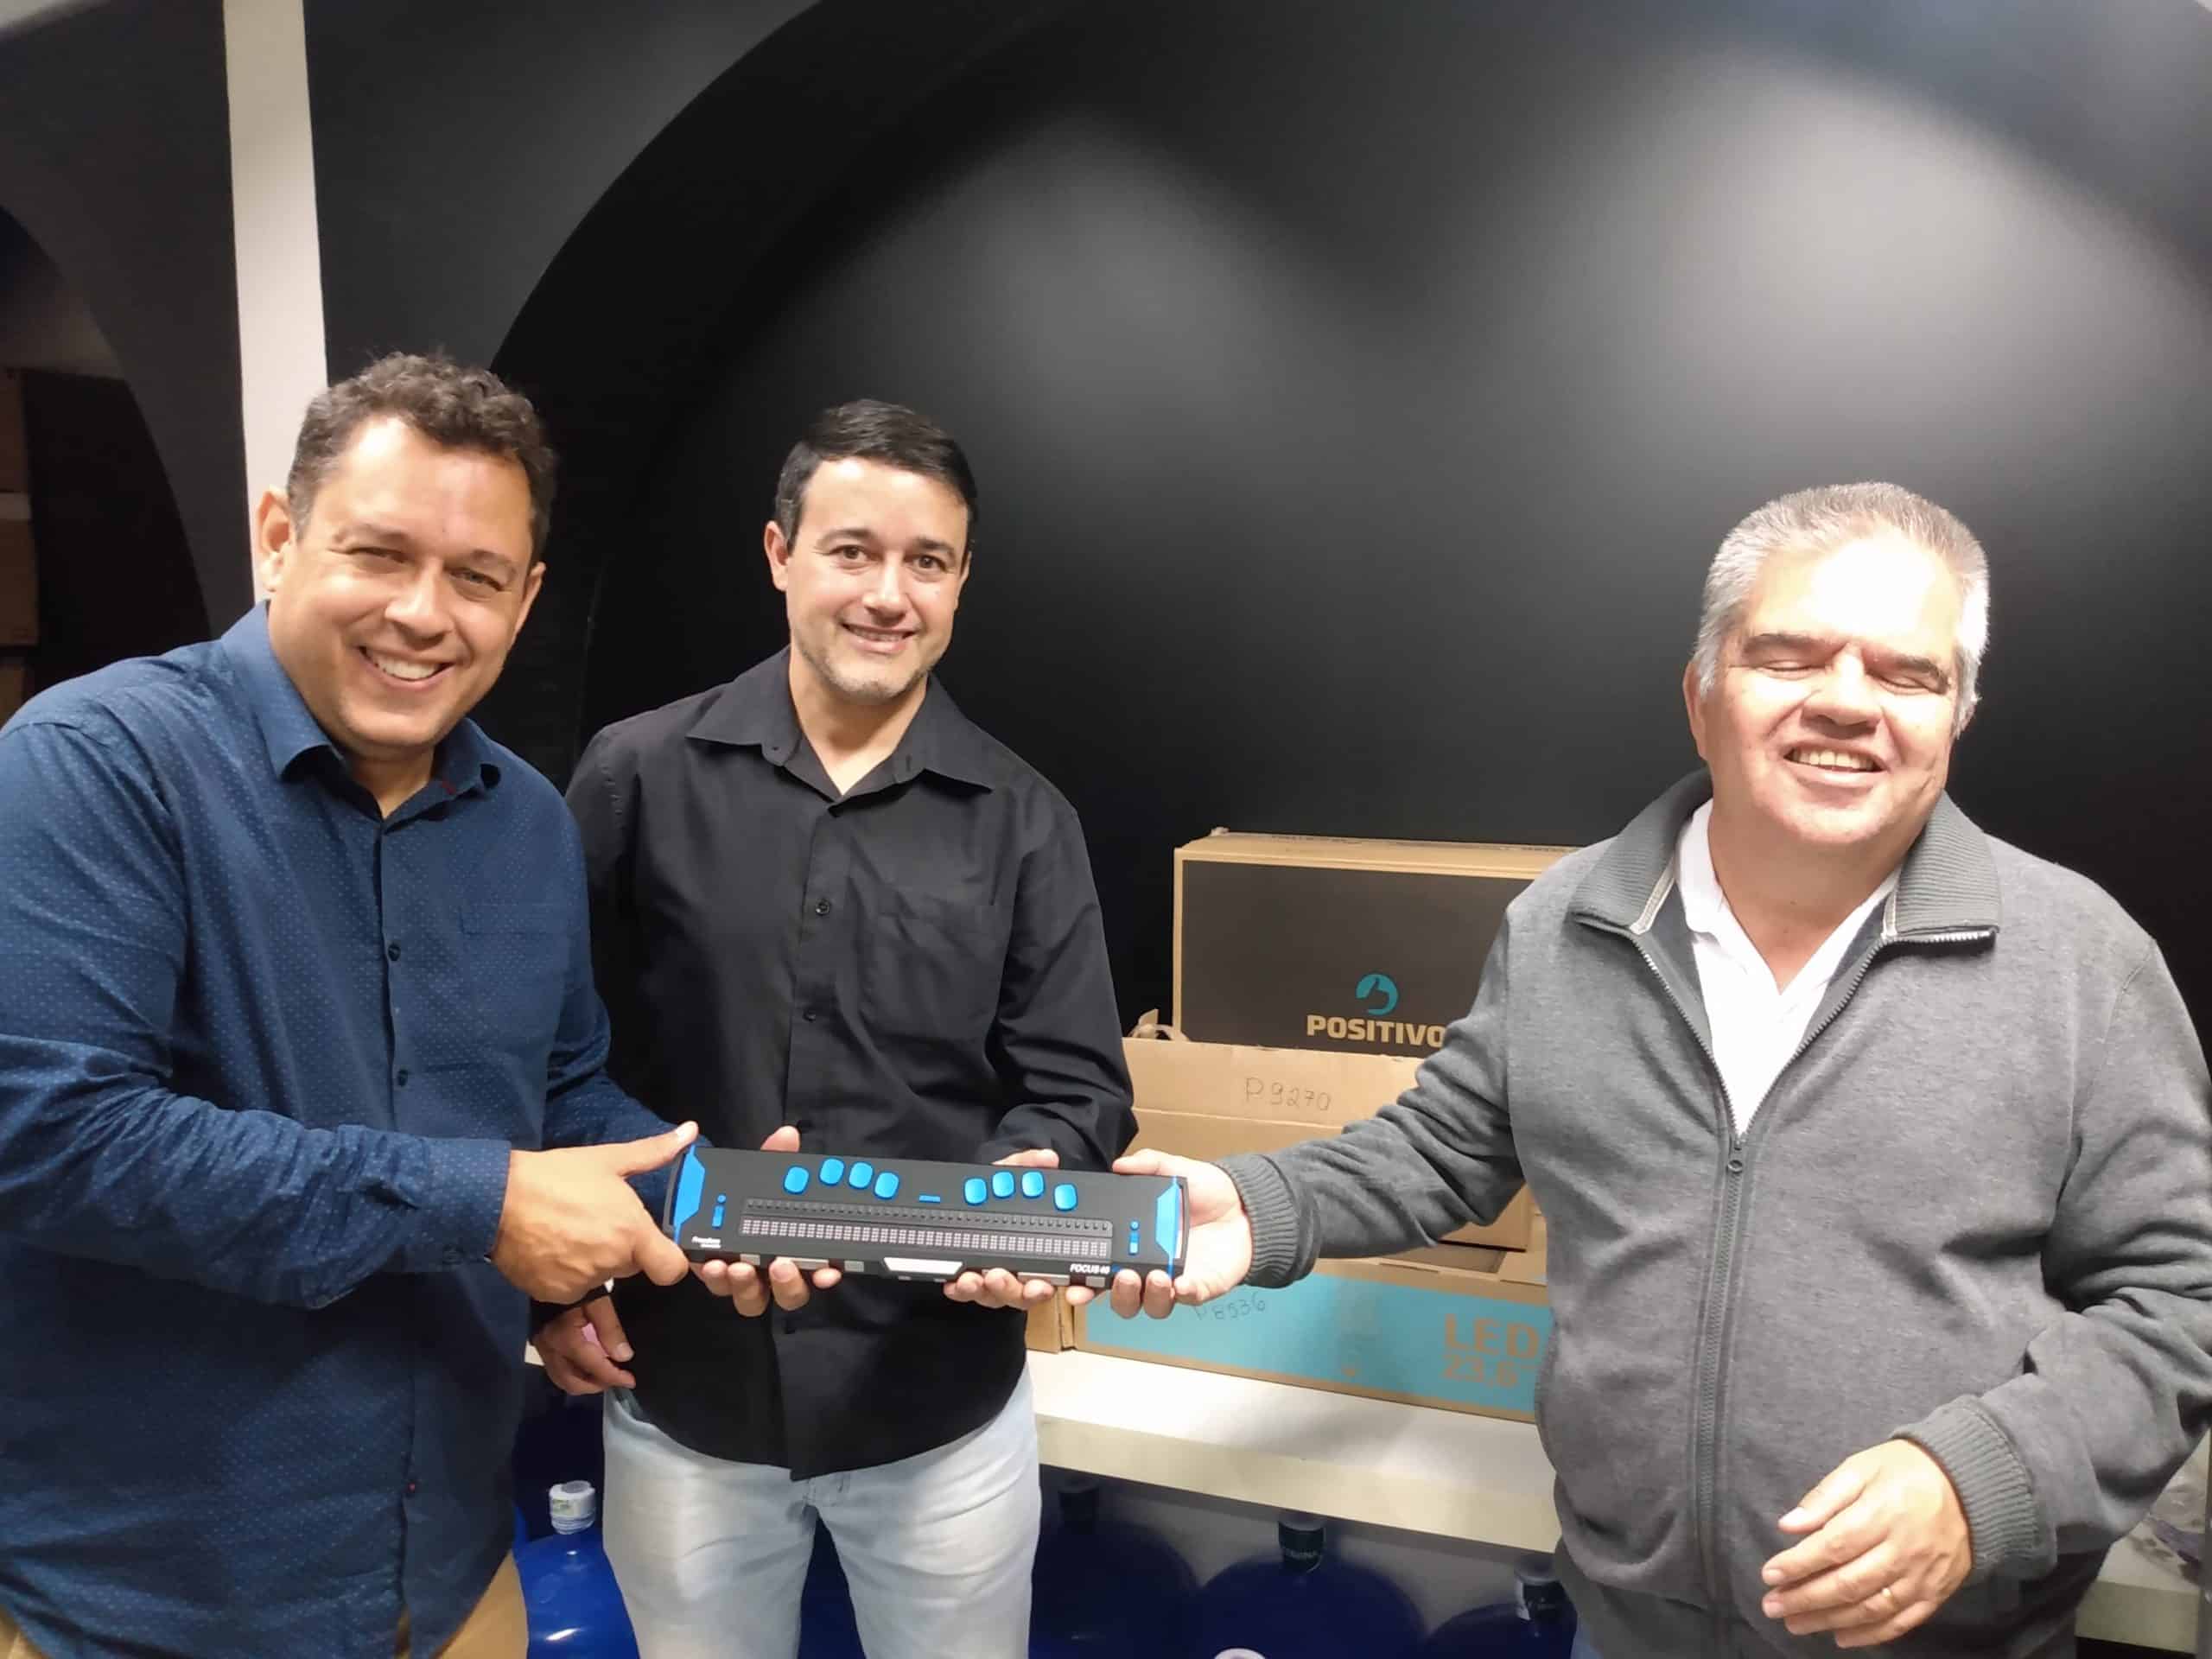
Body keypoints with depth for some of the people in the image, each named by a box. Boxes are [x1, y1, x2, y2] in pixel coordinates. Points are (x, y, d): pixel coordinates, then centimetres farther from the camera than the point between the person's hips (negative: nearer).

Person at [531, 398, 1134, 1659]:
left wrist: (1023, 1194, -23)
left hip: (941, 1401, 0)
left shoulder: (1023, 822, -3)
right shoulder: (638, 777, -5)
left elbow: (1075, 1087, -4)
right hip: (683, 1393, 0)